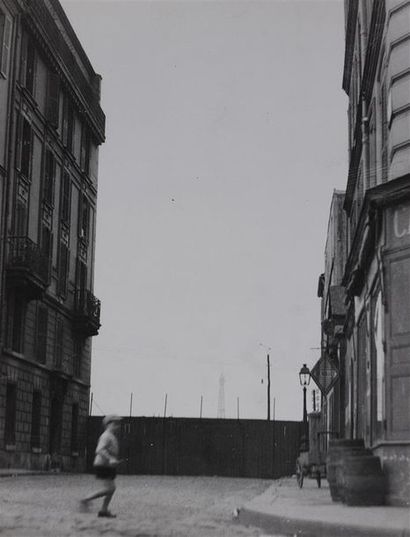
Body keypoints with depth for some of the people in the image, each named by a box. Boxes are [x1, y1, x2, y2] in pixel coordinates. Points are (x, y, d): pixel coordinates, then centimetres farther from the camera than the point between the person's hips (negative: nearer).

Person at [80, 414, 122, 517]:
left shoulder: (111, 437, 17)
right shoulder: (106, 436, -14)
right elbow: (100, 450, -28)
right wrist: (110, 459, -40)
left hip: (108, 466, 10)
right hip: (102, 466, -10)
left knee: (112, 488, 7)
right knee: (109, 489, -13)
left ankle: (104, 510, 11)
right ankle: (86, 500, -6)